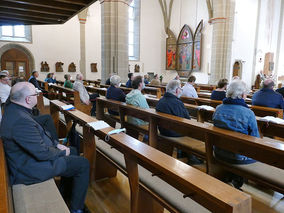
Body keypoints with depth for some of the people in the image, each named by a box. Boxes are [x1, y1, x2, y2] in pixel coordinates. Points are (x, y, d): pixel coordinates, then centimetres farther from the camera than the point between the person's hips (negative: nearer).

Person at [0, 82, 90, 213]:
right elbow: (42, 153, -29)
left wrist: (56, 144, 3)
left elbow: (40, 132, 11)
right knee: (83, 164, -7)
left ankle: (65, 191, 36)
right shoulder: (21, 120, -34)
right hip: (32, 168, -10)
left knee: (72, 151, 21)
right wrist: (62, 152, -11)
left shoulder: (14, 108, -1)